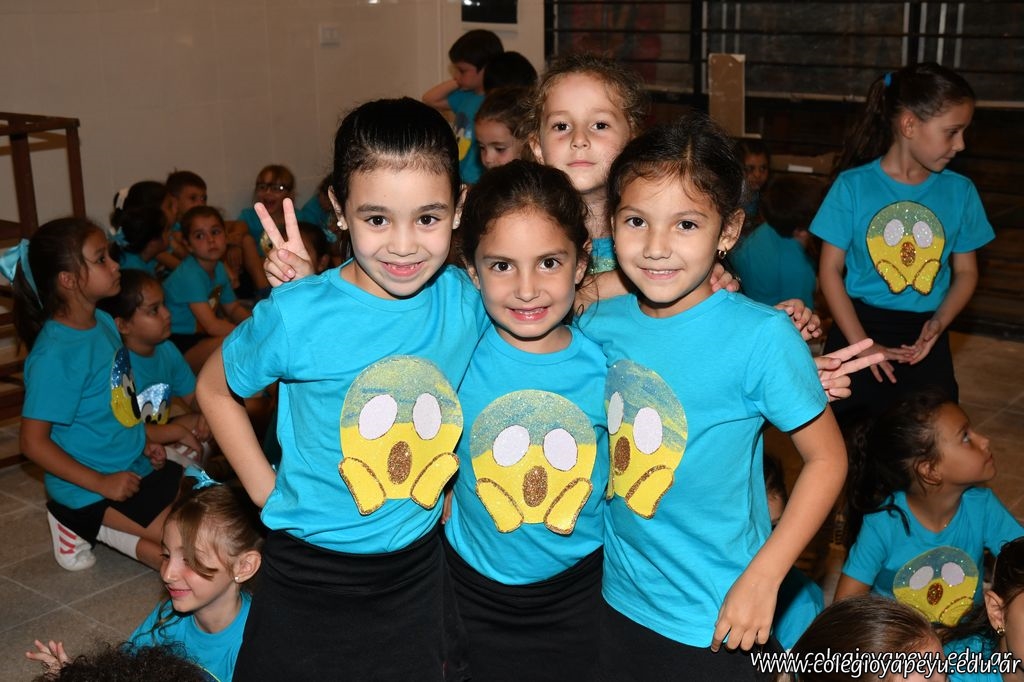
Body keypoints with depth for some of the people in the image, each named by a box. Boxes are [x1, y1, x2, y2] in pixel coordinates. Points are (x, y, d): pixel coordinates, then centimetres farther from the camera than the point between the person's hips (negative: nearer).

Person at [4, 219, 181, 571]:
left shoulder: (104, 322, 2)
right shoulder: (54, 354, -23)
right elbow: (34, 442, -20)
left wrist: (142, 443, 6)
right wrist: (101, 483, -20)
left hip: (132, 468, 9)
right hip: (90, 490, -8)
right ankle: (87, 526, -1)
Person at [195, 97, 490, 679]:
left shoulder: (467, 301, -10)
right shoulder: (297, 315, -19)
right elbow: (214, 389, -2)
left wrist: (447, 490, 1)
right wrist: (267, 491, -5)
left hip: (419, 571, 3)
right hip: (310, 577, -2)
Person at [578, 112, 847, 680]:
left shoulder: (762, 336, -19)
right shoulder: (598, 322, -6)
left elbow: (826, 457, -12)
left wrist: (762, 578, -15)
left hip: (715, 619, -4)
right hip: (617, 601, 4)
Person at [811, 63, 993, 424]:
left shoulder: (960, 191, -1)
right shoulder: (853, 186, -8)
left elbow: (966, 272, 7)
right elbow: (830, 270, -5)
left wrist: (939, 322, -12)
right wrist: (861, 344, -12)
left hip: (926, 343, 2)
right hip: (858, 329, -2)